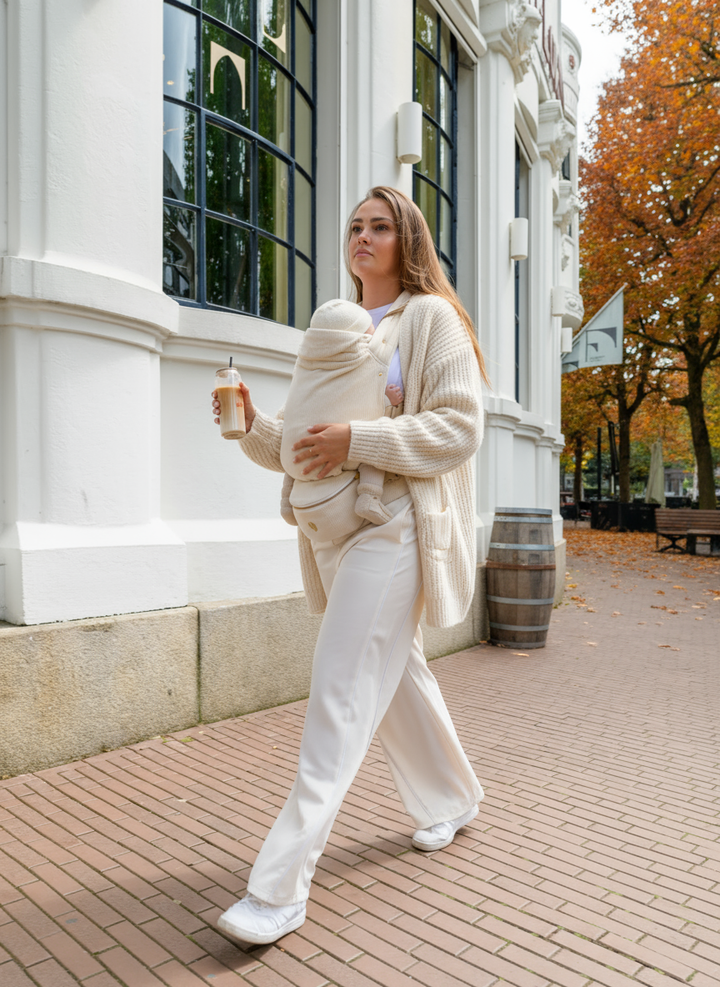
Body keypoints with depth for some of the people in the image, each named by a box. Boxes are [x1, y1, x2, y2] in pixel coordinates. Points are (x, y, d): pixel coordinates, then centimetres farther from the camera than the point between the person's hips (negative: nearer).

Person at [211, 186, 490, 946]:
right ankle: (451, 799, 39)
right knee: (395, 674, 17)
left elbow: (459, 428, -12)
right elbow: (302, 442, 18)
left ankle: (280, 887, -4)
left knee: (340, 696, -11)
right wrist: (252, 424, -2)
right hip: (333, 526, 7)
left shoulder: (430, 318, -1)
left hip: (394, 526, -7)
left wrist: (358, 440, -21)